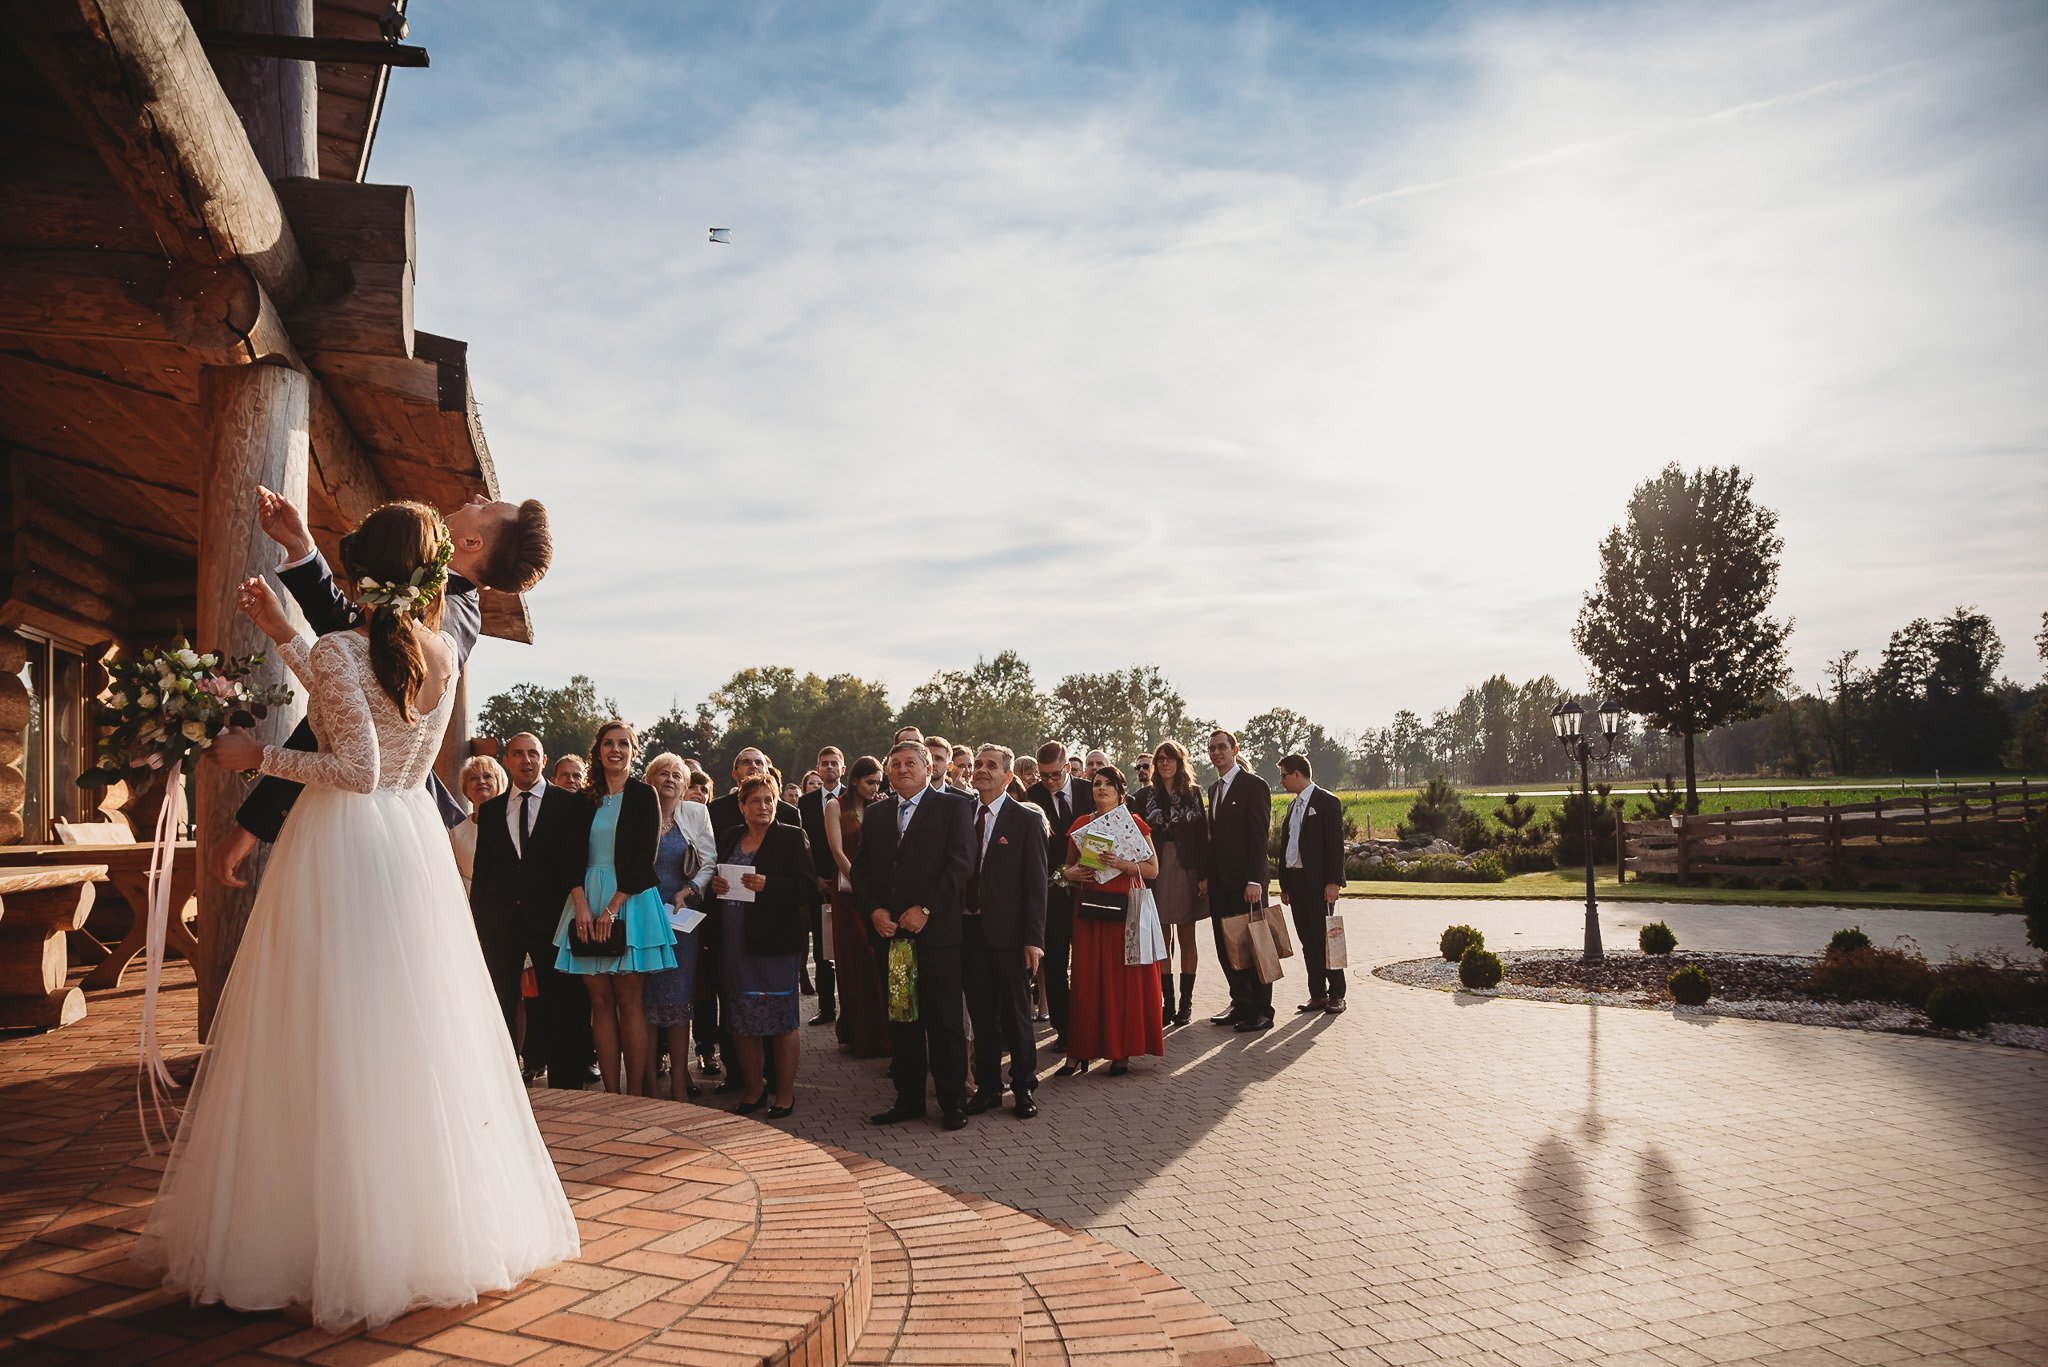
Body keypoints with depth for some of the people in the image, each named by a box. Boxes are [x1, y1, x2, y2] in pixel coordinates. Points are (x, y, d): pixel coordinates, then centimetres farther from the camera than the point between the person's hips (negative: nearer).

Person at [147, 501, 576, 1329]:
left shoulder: (341, 650, -12)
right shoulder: (445, 657, 4)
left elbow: (359, 769, -18)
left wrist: (256, 756, -7)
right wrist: (280, 635, 21)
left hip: (341, 851, -6)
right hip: (417, 846, 6)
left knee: (330, 1041, 2)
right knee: (418, 1033, 13)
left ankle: (337, 1237, 9)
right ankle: (437, 1221, 22)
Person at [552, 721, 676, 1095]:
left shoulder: (643, 795, 1)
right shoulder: (584, 799, 12)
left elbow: (644, 858, -6)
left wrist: (612, 908, -14)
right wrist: (581, 904, -9)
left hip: (629, 900, -4)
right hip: (587, 901, 4)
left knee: (627, 1000, -4)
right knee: (600, 1000, 3)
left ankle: (635, 1094, 1)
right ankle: (611, 1093, 7)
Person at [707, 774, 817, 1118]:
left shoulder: (792, 838, -3)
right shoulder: (729, 838, 12)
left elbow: (808, 887, -10)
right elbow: (711, 876, 19)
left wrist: (768, 885, -22)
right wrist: (713, 884, -4)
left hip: (776, 940, -5)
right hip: (735, 941, 5)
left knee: (781, 1018, 2)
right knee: (741, 1019, 10)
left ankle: (785, 1093, 13)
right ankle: (753, 1088, 25)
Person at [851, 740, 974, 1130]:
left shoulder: (953, 806, 0)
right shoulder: (876, 813, 15)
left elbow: (959, 863, -9)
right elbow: (860, 868, 11)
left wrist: (925, 909, -15)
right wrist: (874, 910, -5)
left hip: (937, 930, -4)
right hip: (890, 931, 4)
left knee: (944, 1020, 1)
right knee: (901, 1020, 10)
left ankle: (953, 1102, 11)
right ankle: (908, 1098, 20)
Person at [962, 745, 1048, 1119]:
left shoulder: (1028, 819, -4)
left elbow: (1036, 883, -7)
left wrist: (1034, 938, -13)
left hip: (1007, 932, -4)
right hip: (968, 929, 4)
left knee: (1016, 1014, 7)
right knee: (981, 1014, 12)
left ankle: (1024, 1088, 20)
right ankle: (987, 1086, 23)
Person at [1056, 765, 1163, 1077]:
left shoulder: (1134, 823, 1)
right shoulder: (1081, 824, 11)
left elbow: (1153, 868, -2)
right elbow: (1067, 866, 20)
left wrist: (1121, 863, -17)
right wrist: (1073, 872, -3)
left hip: (1124, 907, -2)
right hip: (1088, 907, 2)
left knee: (1124, 977, 0)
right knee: (1086, 977, 0)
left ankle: (1122, 1051, 9)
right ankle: (1080, 1051, 3)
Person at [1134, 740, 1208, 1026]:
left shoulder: (1193, 793, 6)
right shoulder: (1145, 795, 5)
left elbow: (1202, 836, 2)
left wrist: (1203, 876, -6)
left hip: (1187, 871, 0)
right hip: (1156, 871, 0)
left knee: (1186, 939, 4)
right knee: (1162, 940, 3)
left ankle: (1186, 1002, 9)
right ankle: (1167, 1000, 9)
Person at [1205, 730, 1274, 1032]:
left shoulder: (1254, 785, -7)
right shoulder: (1214, 789, 16)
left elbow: (1260, 836, -13)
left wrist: (1255, 880, -19)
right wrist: (1207, 876, 10)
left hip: (1246, 882, -8)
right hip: (1220, 882, 8)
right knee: (1226, 947, 10)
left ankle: (1262, 1010, 7)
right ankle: (1240, 1004, 19)